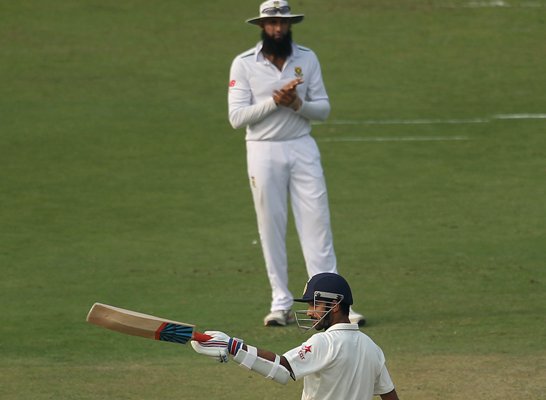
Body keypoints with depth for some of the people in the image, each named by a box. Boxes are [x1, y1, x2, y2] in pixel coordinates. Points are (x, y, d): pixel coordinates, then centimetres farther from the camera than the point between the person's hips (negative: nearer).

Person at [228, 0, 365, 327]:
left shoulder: (307, 59, 6)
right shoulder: (244, 64, -2)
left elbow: (324, 108, 5)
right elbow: (237, 117, -8)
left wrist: (297, 104, -15)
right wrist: (274, 102, -19)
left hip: (302, 149, 2)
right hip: (264, 152, -2)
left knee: (317, 223, -4)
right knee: (271, 228, 1)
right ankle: (281, 304, 8)